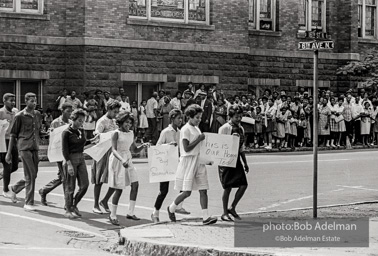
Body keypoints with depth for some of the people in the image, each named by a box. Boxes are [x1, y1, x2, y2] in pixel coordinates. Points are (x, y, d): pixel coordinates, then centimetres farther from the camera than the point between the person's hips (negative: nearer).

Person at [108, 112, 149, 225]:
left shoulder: (131, 133, 9)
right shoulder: (116, 133, -11)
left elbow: (135, 149, 17)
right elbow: (114, 150, -21)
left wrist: (143, 146, -5)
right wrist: (122, 160, -38)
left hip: (128, 161, 7)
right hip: (117, 161, -7)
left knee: (135, 184, -5)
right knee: (119, 189, -5)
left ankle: (130, 213, 0)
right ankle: (113, 215, 9)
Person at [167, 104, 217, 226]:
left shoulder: (196, 128, 15)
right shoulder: (185, 129, -11)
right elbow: (187, 148, -18)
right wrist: (199, 139, -16)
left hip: (199, 161, 8)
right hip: (188, 162, -8)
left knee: (203, 190, -1)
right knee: (187, 192, -6)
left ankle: (206, 217, -3)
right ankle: (171, 208, 18)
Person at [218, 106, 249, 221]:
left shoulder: (241, 129, 12)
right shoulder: (224, 128, -9)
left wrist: (245, 163, 17)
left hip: (237, 160, 7)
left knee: (243, 185, -2)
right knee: (227, 188, -2)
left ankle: (232, 208, 13)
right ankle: (225, 213, 10)